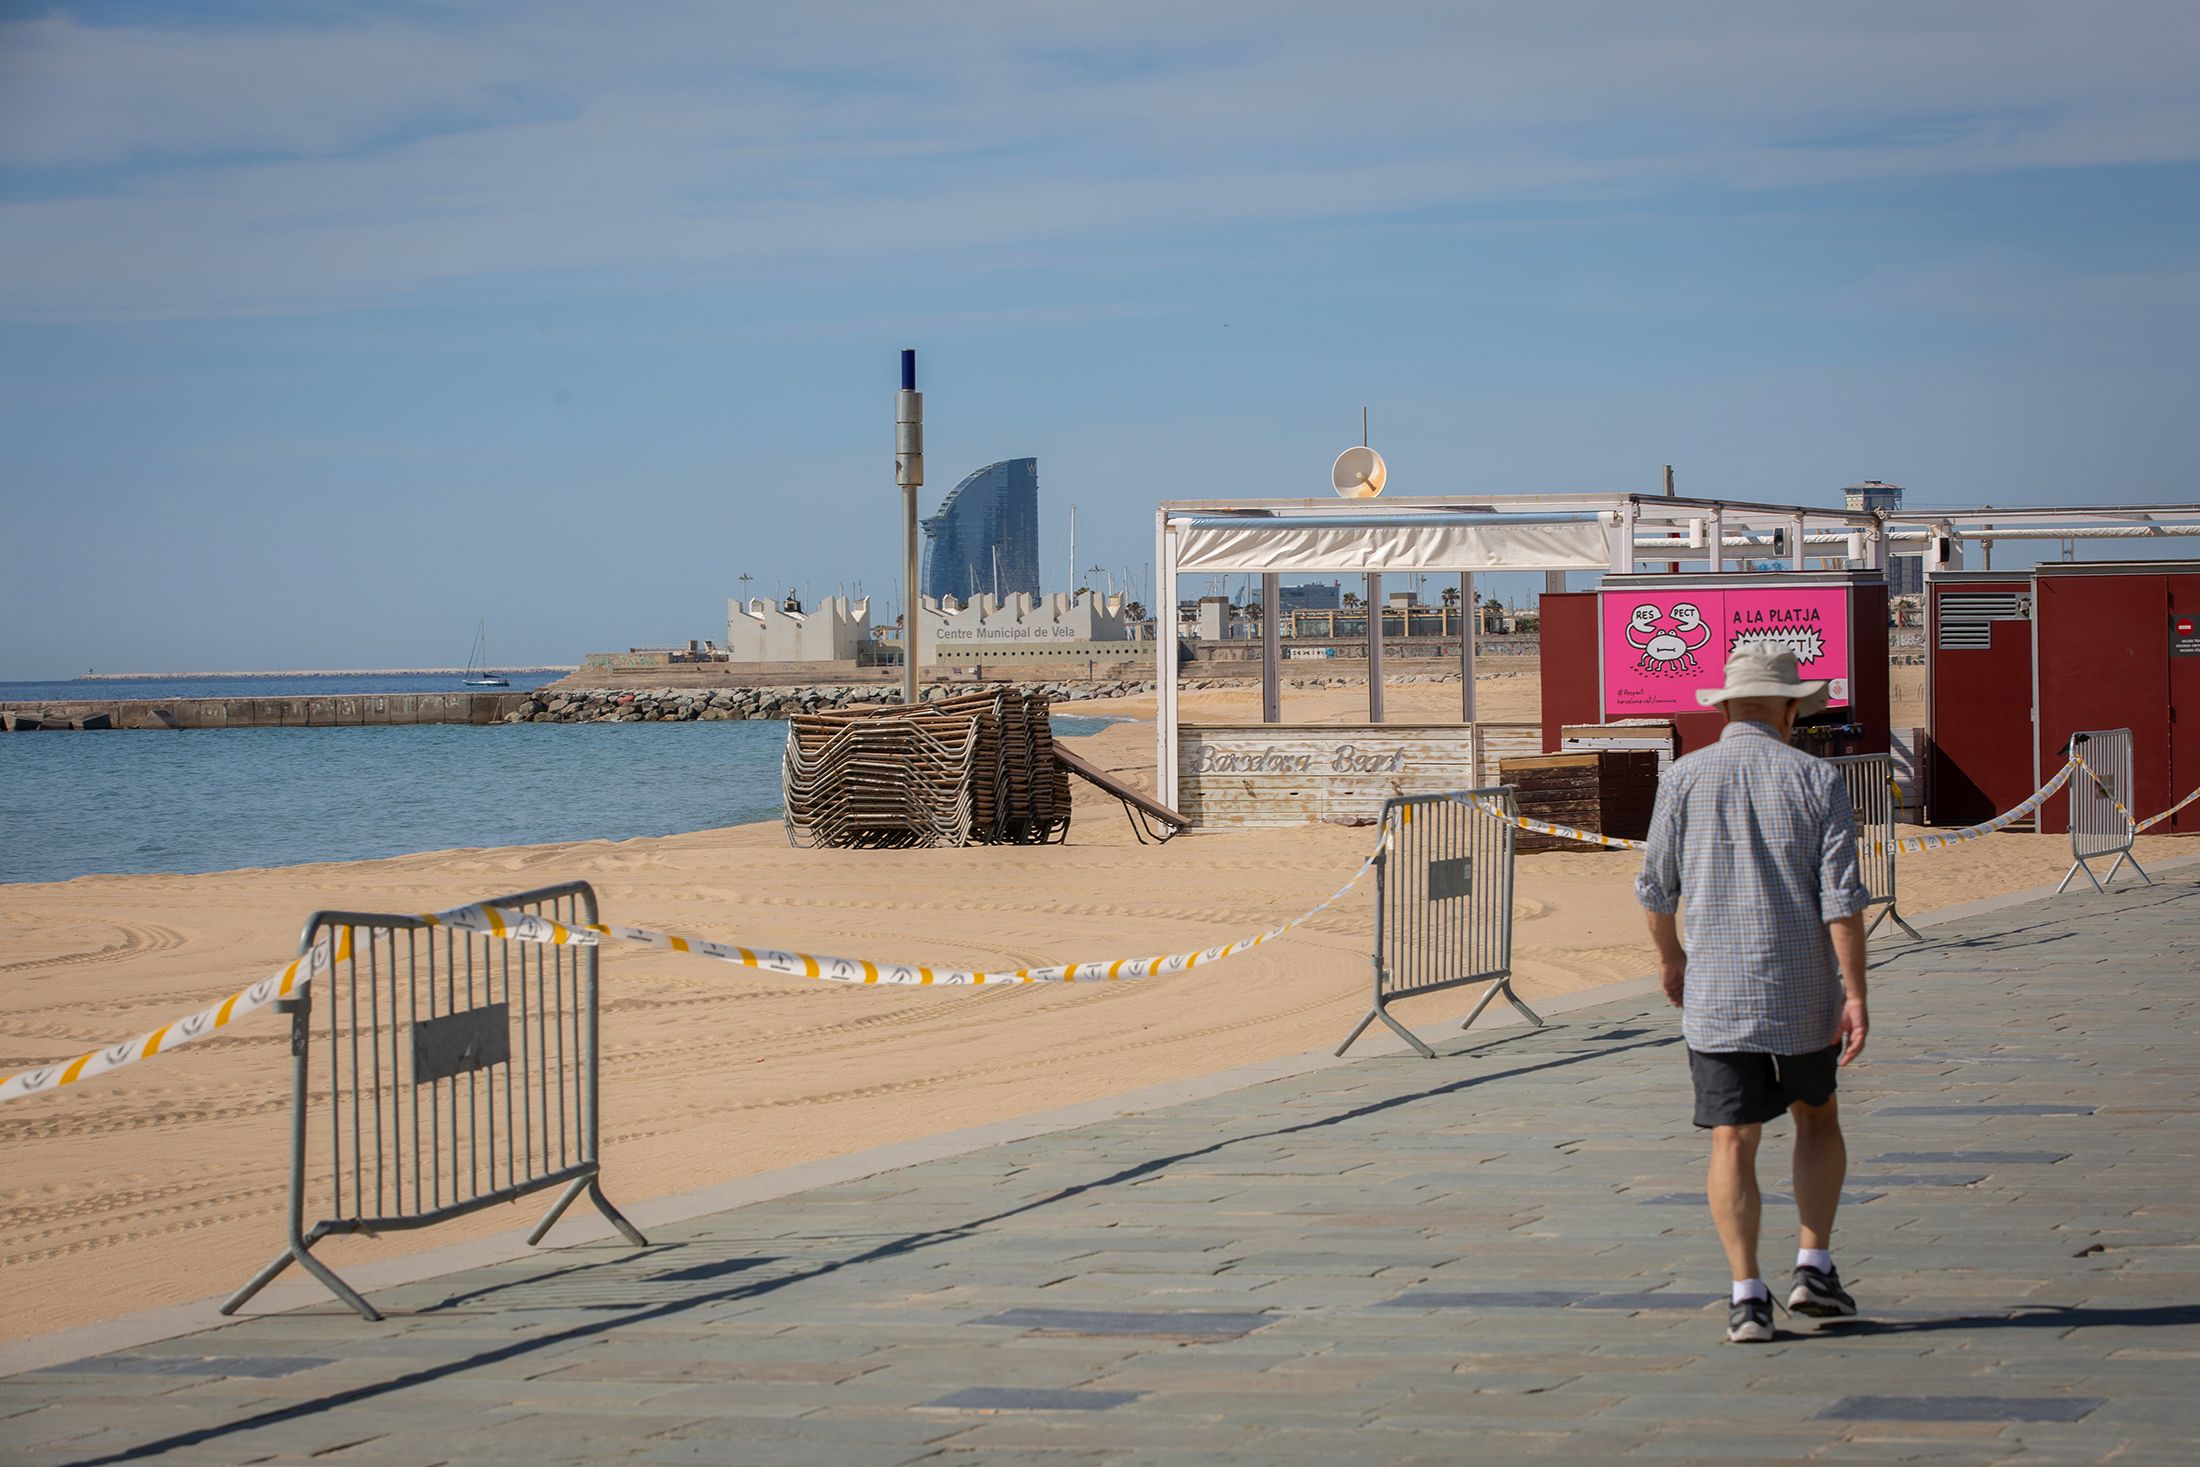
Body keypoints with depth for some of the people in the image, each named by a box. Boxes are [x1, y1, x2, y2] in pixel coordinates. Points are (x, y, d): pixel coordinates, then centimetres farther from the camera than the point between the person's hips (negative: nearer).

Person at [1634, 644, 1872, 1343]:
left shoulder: (1685, 778, -2)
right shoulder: (1816, 779, -4)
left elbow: (1656, 886, 3)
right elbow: (1842, 898, -9)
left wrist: (1670, 956, 21)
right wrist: (1855, 995, -7)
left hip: (1715, 994, 0)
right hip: (1802, 991, 0)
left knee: (1733, 1143, 2)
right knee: (1817, 1117, 21)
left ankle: (1747, 1295, -4)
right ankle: (1814, 1266, 14)